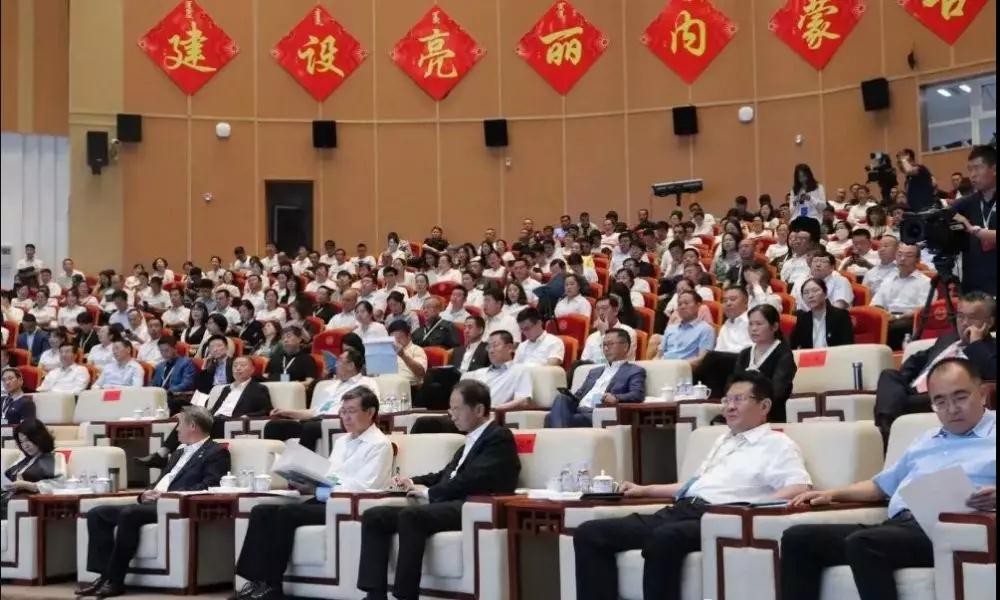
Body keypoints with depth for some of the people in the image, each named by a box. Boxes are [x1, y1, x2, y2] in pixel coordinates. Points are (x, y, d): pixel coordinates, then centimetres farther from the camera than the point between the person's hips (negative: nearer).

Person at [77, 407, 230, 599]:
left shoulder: (216, 453, 1)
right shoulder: (179, 453, 29)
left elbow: (209, 486, -13)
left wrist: (169, 494, -18)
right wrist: (148, 493, 4)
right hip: (153, 503, 9)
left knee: (129, 514, -33)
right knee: (97, 513, -6)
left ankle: (115, 581, -26)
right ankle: (104, 575, -13)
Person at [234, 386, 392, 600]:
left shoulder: (379, 444, -3)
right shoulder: (341, 441, 24)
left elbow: (362, 488, -15)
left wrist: (314, 491, -18)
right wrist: (306, 485, -2)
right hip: (325, 501, 8)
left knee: (287, 513, -28)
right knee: (261, 512, -12)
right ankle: (256, 581, -21)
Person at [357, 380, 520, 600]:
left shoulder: (499, 437, -2)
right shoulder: (472, 440, 27)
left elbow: (473, 479, -15)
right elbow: (446, 474, 32)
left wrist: (430, 492, -7)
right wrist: (413, 482, 14)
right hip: (449, 506, 10)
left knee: (411, 515, -34)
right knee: (374, 516, -5)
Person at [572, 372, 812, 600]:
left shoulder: (777, 444, 7)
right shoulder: (723, 441, 32)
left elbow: (800, 488, -8)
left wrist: (758, 507, -24)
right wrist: (645, 490, 31)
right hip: (679, 510, 8)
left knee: (665, 537, -42)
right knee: (589, 533, -10)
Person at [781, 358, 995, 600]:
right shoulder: (926, 439, 33)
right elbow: (882, 485, 39)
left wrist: (993, 497, -25)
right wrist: (832, 494, 24)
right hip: (897, 525, 8)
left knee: (863, 543, -37)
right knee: (797, 537, -10)